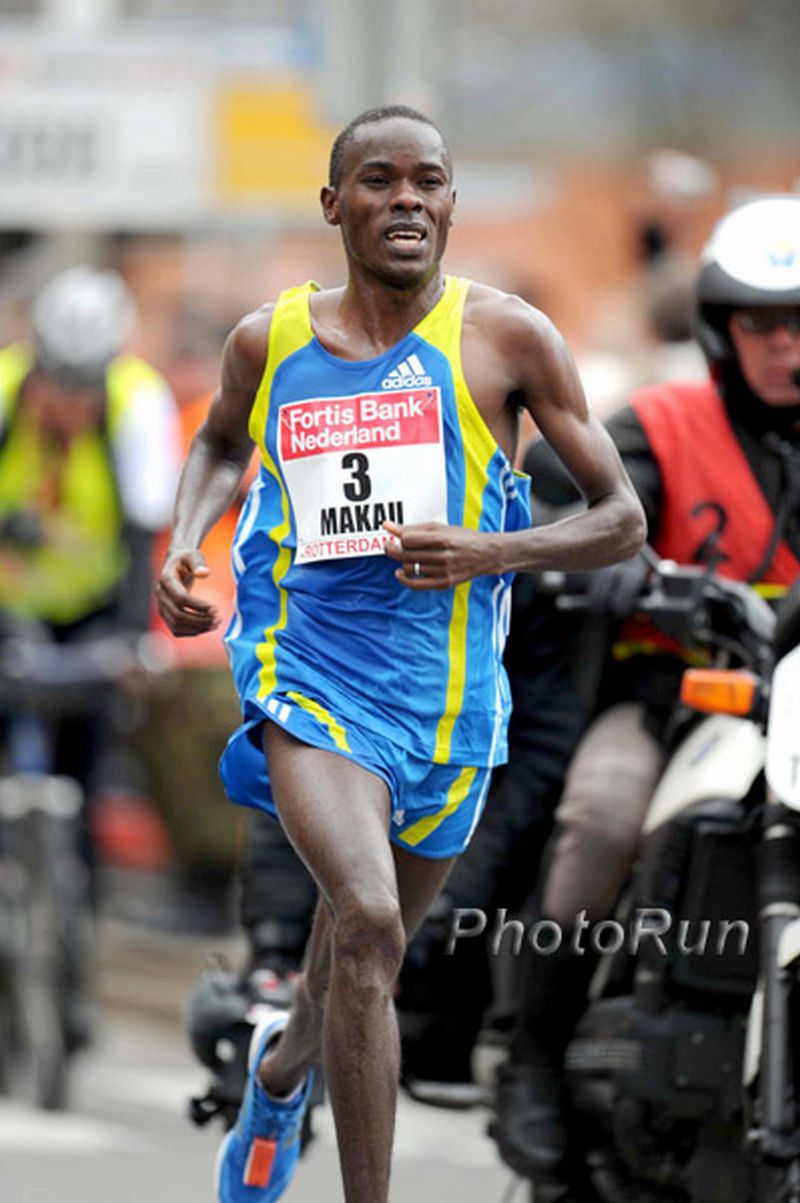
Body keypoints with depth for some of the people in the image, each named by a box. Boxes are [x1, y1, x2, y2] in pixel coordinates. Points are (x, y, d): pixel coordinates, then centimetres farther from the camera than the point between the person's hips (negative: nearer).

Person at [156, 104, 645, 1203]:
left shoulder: (507, 338, -4)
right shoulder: (270, 342, 2)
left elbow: (622, 519, 0)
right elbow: (221, 442, 26)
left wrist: (489, 555, -17)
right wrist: (184, 542, 5)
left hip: (446, 693, 1)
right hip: (309, 670, -1)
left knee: (364, 960, 18)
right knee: (366, 917, -26)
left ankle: (281, 1071, 54)